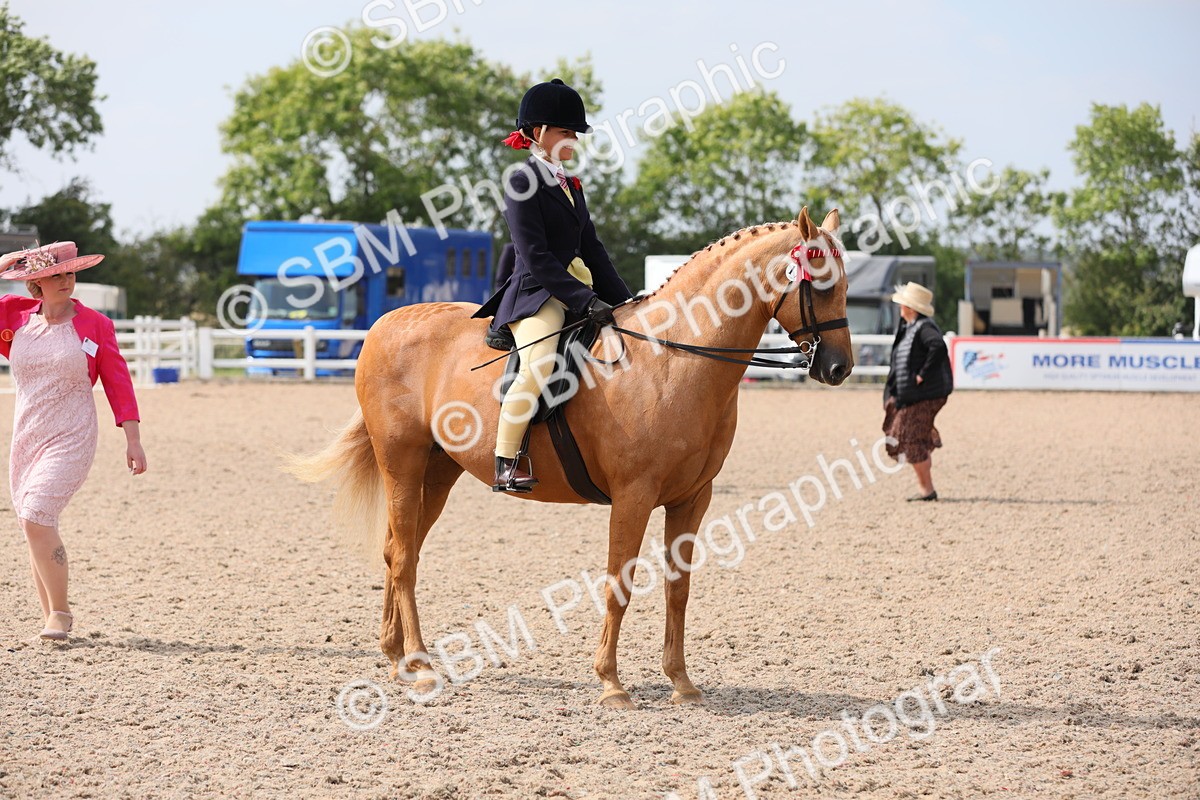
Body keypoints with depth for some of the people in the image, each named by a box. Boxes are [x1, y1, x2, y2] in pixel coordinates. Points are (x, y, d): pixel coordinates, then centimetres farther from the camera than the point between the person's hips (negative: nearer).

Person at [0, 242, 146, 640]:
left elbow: (117, 381, 0)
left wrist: (133, 440, -3)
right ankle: (49, 618, 19)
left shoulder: (94, 324, -2)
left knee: (36, 519, -19)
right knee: (34, 530, 6)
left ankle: (60, 612, -7)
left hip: (71, 439, -4)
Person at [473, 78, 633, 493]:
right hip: (537, 296, -9)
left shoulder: (569, 187, 19)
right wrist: (585, 301, -21)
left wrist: (625, 302, 10)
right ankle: (506, 464, -28)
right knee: (539, 365, -34)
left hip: (580, 294, 9)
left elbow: (592, 250, 21)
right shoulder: (522, 184, -7)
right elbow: (536, 258, -15)